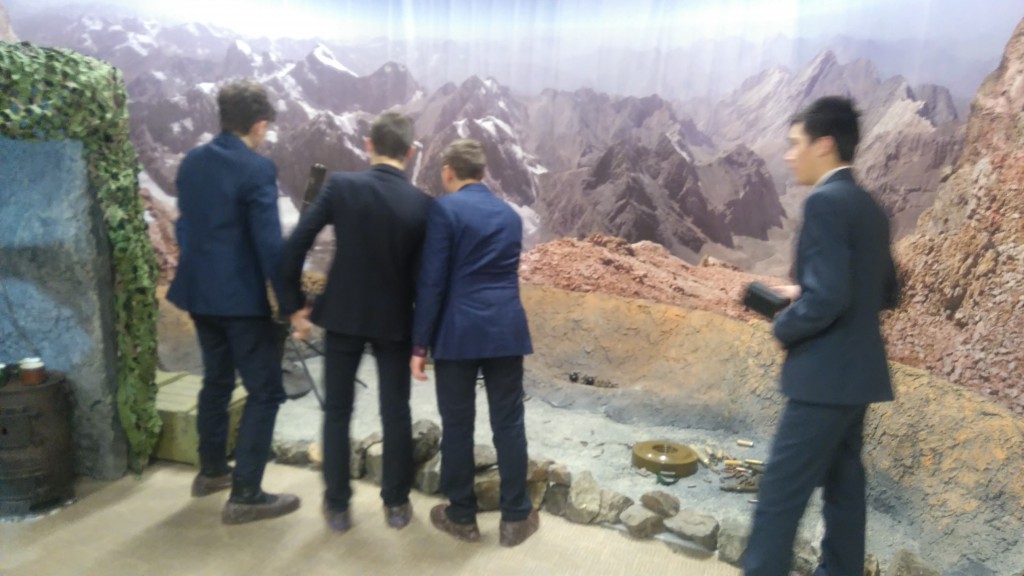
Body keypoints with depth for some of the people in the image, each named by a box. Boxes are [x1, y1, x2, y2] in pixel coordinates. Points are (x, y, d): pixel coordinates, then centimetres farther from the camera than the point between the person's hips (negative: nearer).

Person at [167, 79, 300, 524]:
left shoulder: (191, 162, 8)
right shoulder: (257, 168, -16)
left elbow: (185, 227, 15)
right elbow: (270, 243, -20)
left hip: (200, 291, 8)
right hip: (241, 296, -8)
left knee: (217, 379, 22)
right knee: (265, 391, 0)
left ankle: (211, 471, 36)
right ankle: (244, 495, 3)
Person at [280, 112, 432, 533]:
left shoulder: (341, 185, -11)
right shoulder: (422, 205, -10)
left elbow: (295, 246, -13)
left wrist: (296, 305, -1)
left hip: (344, 315, 0)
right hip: (395, 320, 0)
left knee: (337, 411, 13)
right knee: (396, 412, 13)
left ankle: (338, 506, 22)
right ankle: (396, 503, 24)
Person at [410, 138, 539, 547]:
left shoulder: (444, 209, -6)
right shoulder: (510, 214, 13)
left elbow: (432, 281, -10)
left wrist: (420, 344, -5)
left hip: (459, 331, -4)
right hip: (507, 329, 5)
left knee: (457, 424, 9)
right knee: (508, 424, 9)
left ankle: (462, 516, 22)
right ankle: (516, 517, 18)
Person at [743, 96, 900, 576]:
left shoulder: (825, 201, -17)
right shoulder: (869, 207, 12)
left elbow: (827, 298, -26)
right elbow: (886, 294, 19)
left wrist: (784, 327, -8)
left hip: (826, 376, -10)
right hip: (856, 372, 10)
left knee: (781, 490, -1)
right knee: (843, 485, 18)